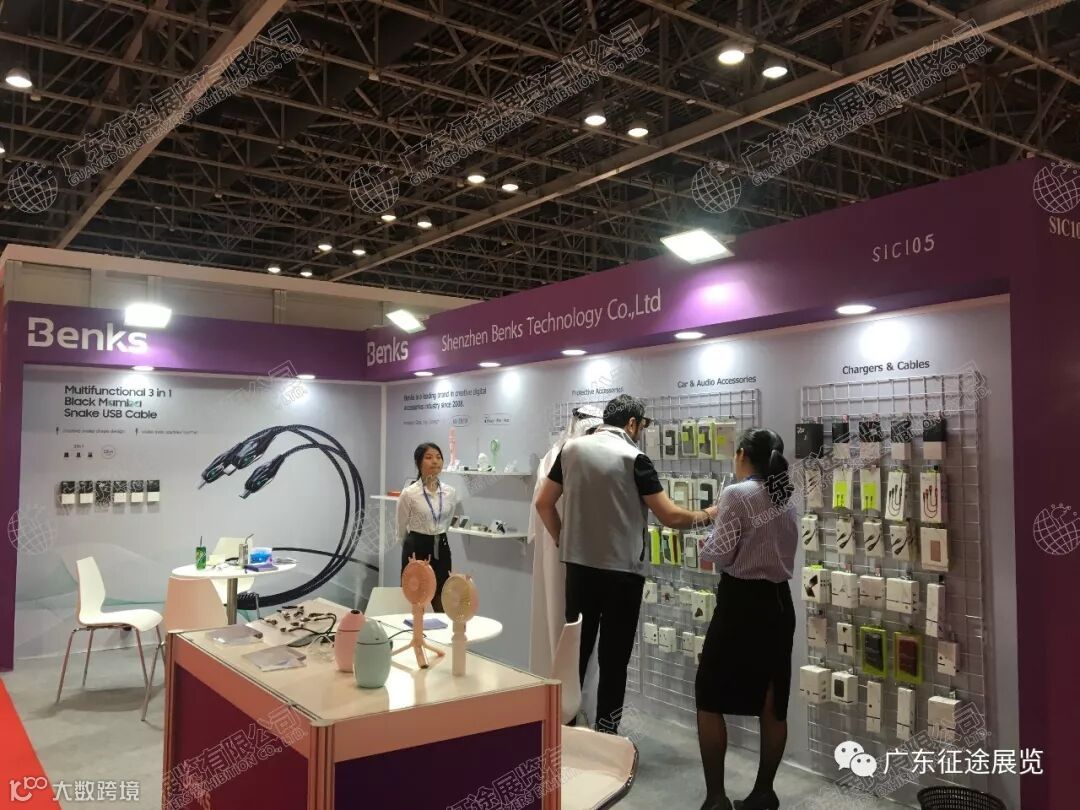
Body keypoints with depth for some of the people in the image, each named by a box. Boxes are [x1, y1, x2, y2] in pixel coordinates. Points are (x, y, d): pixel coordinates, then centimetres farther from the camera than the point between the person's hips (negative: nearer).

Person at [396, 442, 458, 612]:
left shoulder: (450, 493, 2)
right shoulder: (409, 493, -11)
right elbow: (402, 529, 3)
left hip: (441, 550, 4)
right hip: (417, 550, -4)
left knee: (442, 606, 6)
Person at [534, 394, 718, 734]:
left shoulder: (571, 449, 3)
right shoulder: (633, 458, -11)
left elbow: (543, 504, 7)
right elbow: (670, 517, -10)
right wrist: (705, 515, 7)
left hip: (579, 566, 5)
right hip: (622, 571, -5)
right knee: (613, 660, 5)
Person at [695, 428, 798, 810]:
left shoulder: (736, 494, -13)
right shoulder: (785, 498, 9)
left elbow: (719, 554, -15)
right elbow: (780, 551, 14)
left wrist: (706, 545, 6)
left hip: (741, 602, -7)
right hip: (778, 602, 8)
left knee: (710, 698, 3)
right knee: (772, 703, 13)